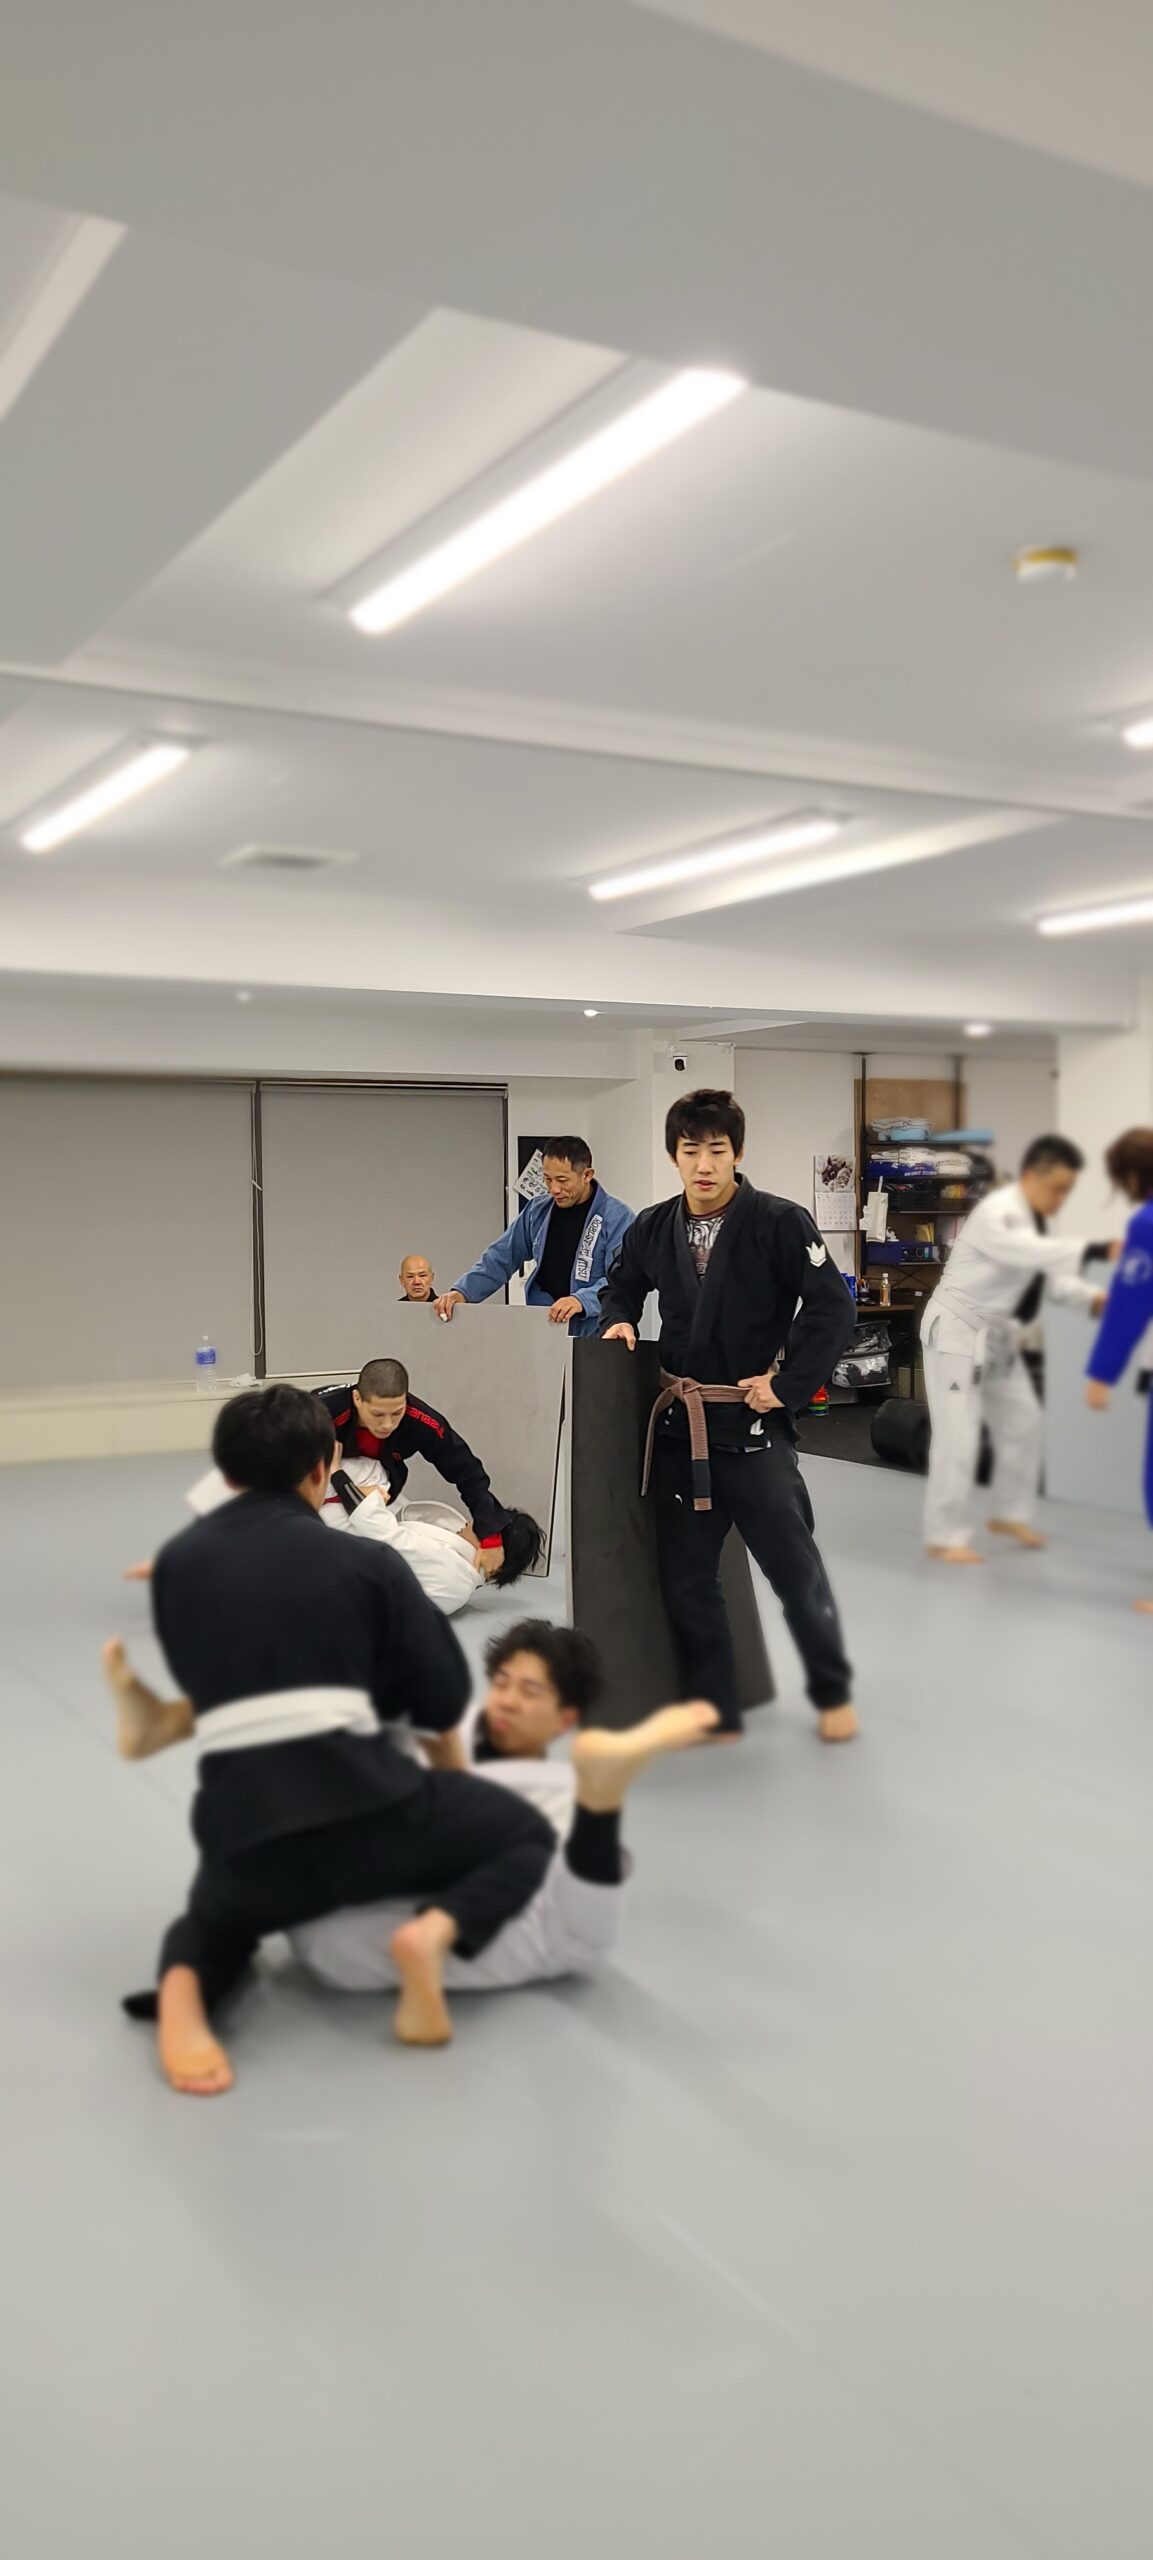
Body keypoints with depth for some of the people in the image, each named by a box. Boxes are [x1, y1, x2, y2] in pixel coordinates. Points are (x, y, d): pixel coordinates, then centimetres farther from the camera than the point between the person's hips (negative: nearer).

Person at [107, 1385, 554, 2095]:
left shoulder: (175, 1564, 9)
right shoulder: (367, 1561, 3)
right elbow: (442, 1696, 10)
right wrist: (454, 1774, 30)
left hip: (243, 1824, 3)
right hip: (366, 1806, -3)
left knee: (220, 1916, 38)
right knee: (526, 1835, 22)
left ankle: (184, 1989, 2)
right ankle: (435, 1931, -8)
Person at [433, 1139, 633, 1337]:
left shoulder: (617, 1218, -4)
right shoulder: (537, 1211, 13)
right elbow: (500, 1259, 15)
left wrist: (582, 1300, -32)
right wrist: (462, 1292, 0)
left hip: (593, 1338, -4)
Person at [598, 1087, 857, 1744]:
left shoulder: (779, 1222, -11)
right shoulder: (652, 1229, 3)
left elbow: (832, 1308, -13)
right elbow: (623, 1285, 21)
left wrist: (788, 1385, -14)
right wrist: (619, 1320, 1)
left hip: (754, 1426, -4)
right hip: (679, 1427, 5)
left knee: (794, 1567, 7)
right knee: (685, 1578, 10)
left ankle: (833, 1691, 30)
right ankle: (714, 1710, 25)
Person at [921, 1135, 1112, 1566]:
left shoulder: (1031, 1218, 8)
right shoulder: (997, 1213, -23)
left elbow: (1047, 1273, 11)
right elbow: (1035, 1254, -41)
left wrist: (1091, 1297, -5)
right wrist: (1096, 1250, -49)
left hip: (995, 1334, 10)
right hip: (957, 1330, -10)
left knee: (1022, 1422, 15)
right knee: (958, 1434, -10)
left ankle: (1010, 1514, 30)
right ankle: (945, 1537, -2)